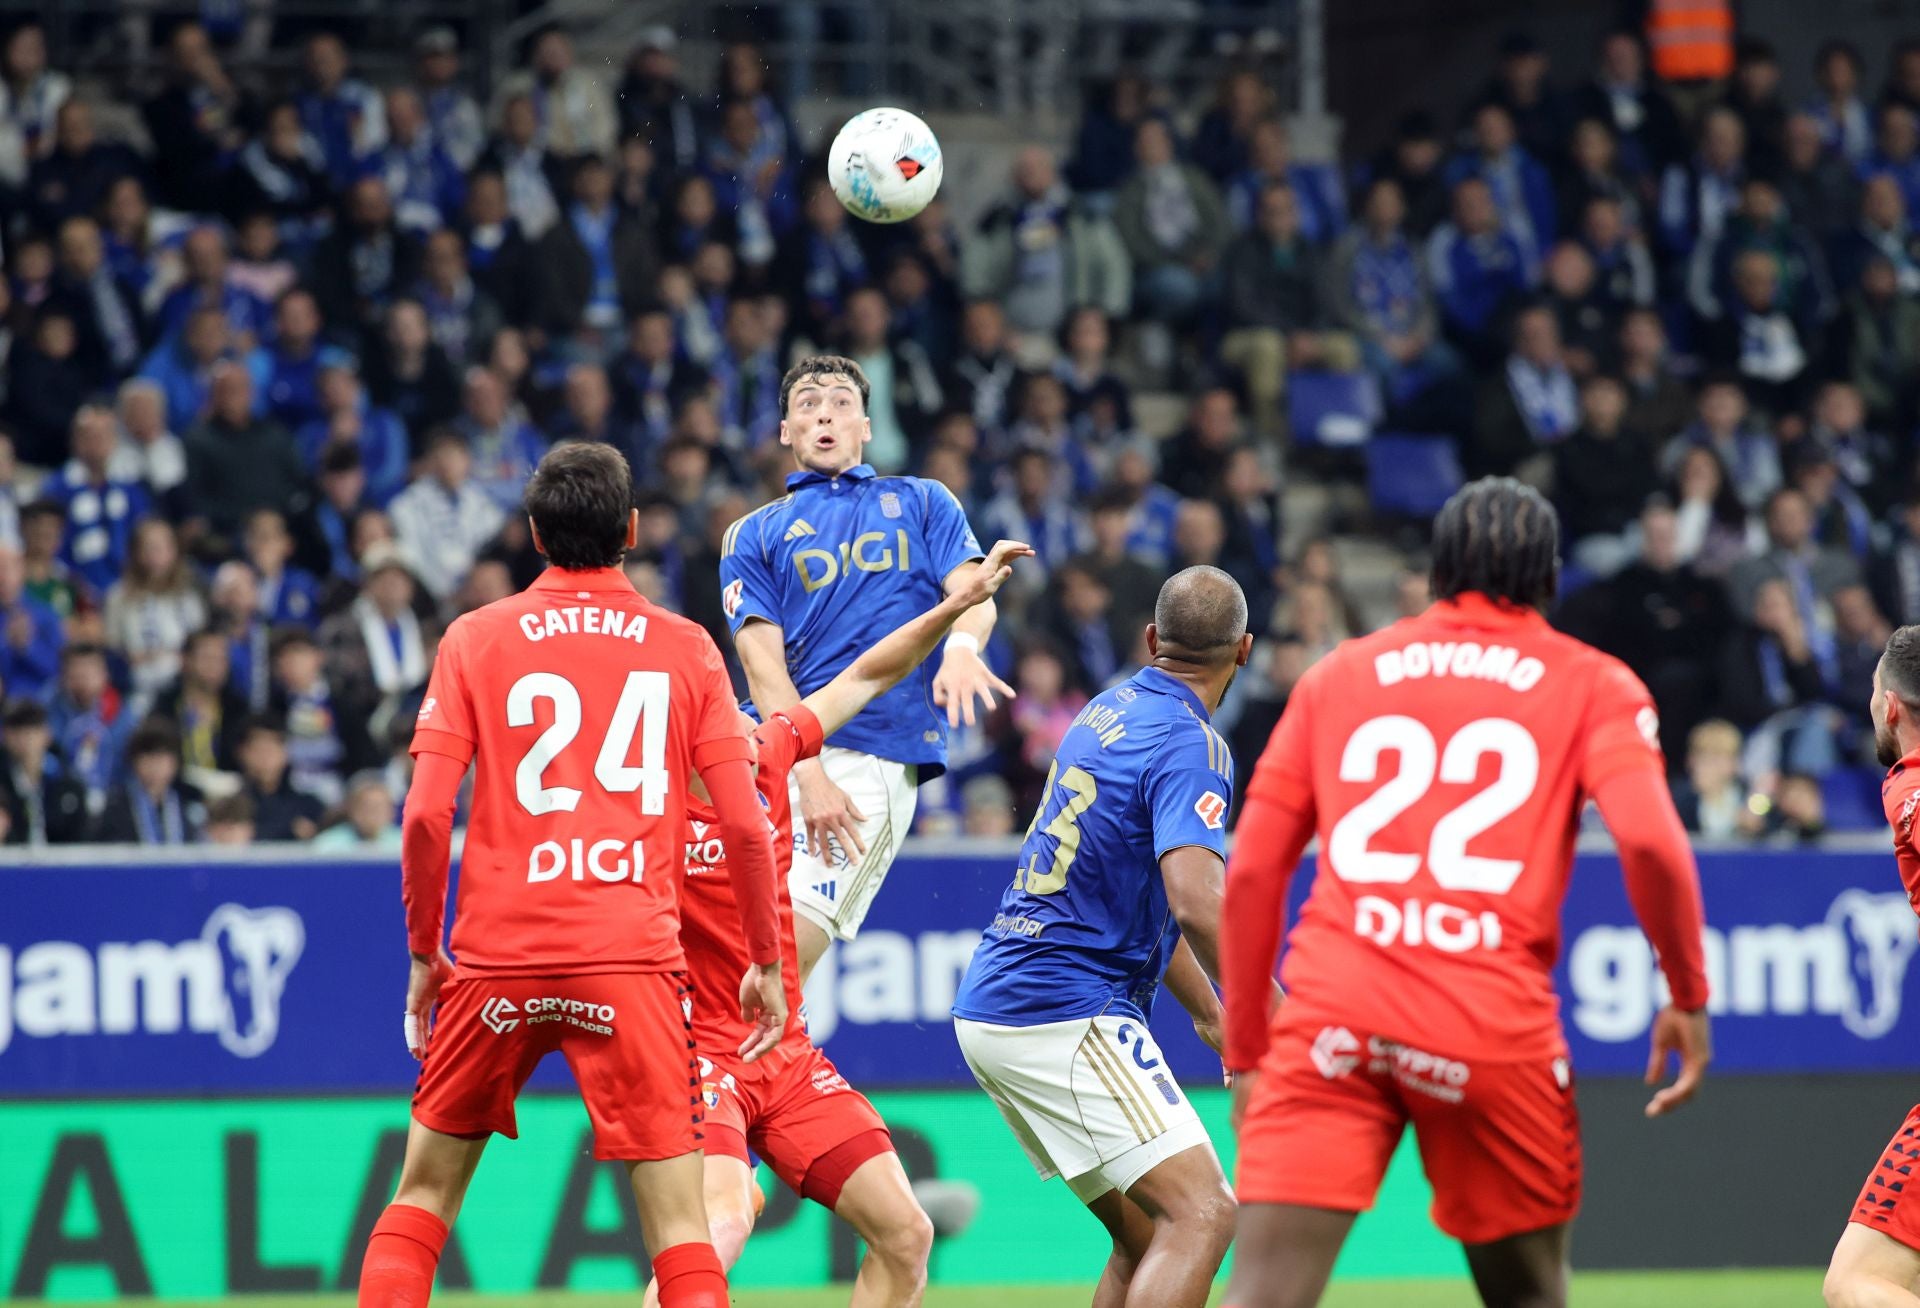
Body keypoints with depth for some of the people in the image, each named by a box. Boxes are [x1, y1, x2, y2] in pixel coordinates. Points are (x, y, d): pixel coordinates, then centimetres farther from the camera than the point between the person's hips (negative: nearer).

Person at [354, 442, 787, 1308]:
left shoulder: (476, 639, 6)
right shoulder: (686, 649, 7)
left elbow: (426, 816, -1)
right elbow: (745, 825, 2)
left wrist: (424, 951, 10)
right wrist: (767, 962, 13)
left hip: (497, 954, 1)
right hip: (632, 959, -1)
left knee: (426, 1186, 16)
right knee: (678, 1217, -3)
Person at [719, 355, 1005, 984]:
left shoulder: (923, 502, 18)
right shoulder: (753, 536, 17)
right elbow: (763, 661, 3)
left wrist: (963, 647, -25)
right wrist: (809, 772, -13)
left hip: (872, 760, -3)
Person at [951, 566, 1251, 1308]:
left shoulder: (1108, 713, 15)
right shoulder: (1188, 745, -13)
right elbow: (1196, 903, -29)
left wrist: (1214, 1017, 29)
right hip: (1065, 1018, -9)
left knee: (1147, 1233, 15)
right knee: (1202, 1212, -16)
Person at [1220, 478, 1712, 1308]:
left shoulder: (1338, 674, 18)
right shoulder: (1594, 686, 11)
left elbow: (1250, 873, 14)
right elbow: (1650, 842, -6)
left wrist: (1245, 1052, 21)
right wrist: (1689, 994, 6)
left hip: (1331, 1012, 1)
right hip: (1495, 1022, -1)